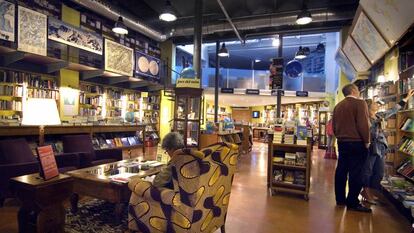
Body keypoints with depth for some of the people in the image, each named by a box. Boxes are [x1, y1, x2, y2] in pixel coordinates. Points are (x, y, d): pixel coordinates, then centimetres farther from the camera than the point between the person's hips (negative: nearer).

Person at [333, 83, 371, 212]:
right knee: (355, 173, -2)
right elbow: (363, 124, -16)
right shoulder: (360, 103, -9)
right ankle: (353, 203, 3)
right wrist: (366, 141, -8)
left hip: (342, 142, 7)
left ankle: (340, 199, 18)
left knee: (341, 170, 10)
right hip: (357, 143, -7)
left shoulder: (338, 106, 11)